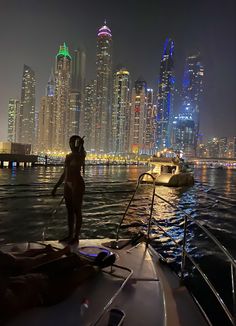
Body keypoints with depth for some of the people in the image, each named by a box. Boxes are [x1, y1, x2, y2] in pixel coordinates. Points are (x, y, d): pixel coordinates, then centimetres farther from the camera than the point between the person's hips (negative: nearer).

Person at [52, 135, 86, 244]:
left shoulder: (80, 155, -5)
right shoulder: (68, 156, 14)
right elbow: (64, 174, 17)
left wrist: (80, 145, -31)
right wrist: (56, 186, 17)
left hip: (77, 184, -8)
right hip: (68, 185, 8)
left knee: (77, 211, 1)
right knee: (69, 211, 14)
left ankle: (76, 237, 13)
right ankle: (70, 235, 26)